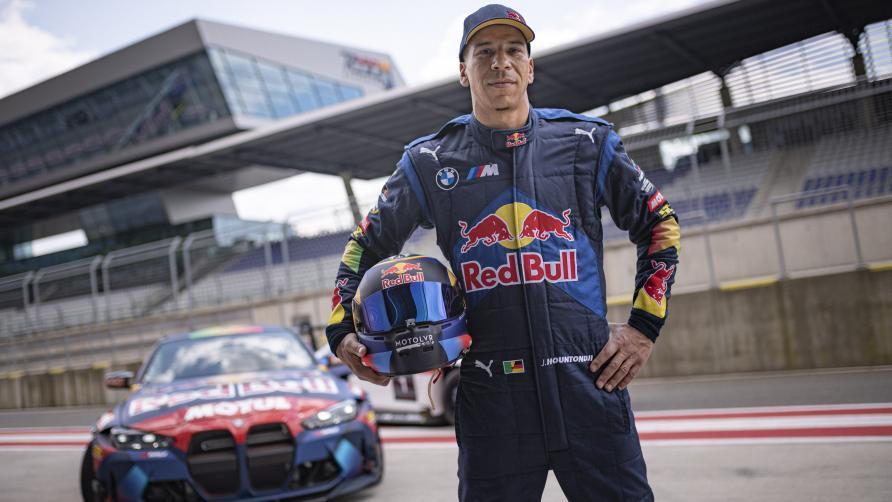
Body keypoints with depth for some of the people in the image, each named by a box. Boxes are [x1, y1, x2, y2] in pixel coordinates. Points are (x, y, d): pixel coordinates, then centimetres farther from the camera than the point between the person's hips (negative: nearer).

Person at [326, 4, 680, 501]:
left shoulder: (587, 143, 6)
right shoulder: (430, 162, 7)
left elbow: (660, 223, 14)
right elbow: (366, 245, 17)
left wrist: (645, 326, 6)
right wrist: (343, 331, 3)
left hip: (589, 381, 0)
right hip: (490, 393, 0)